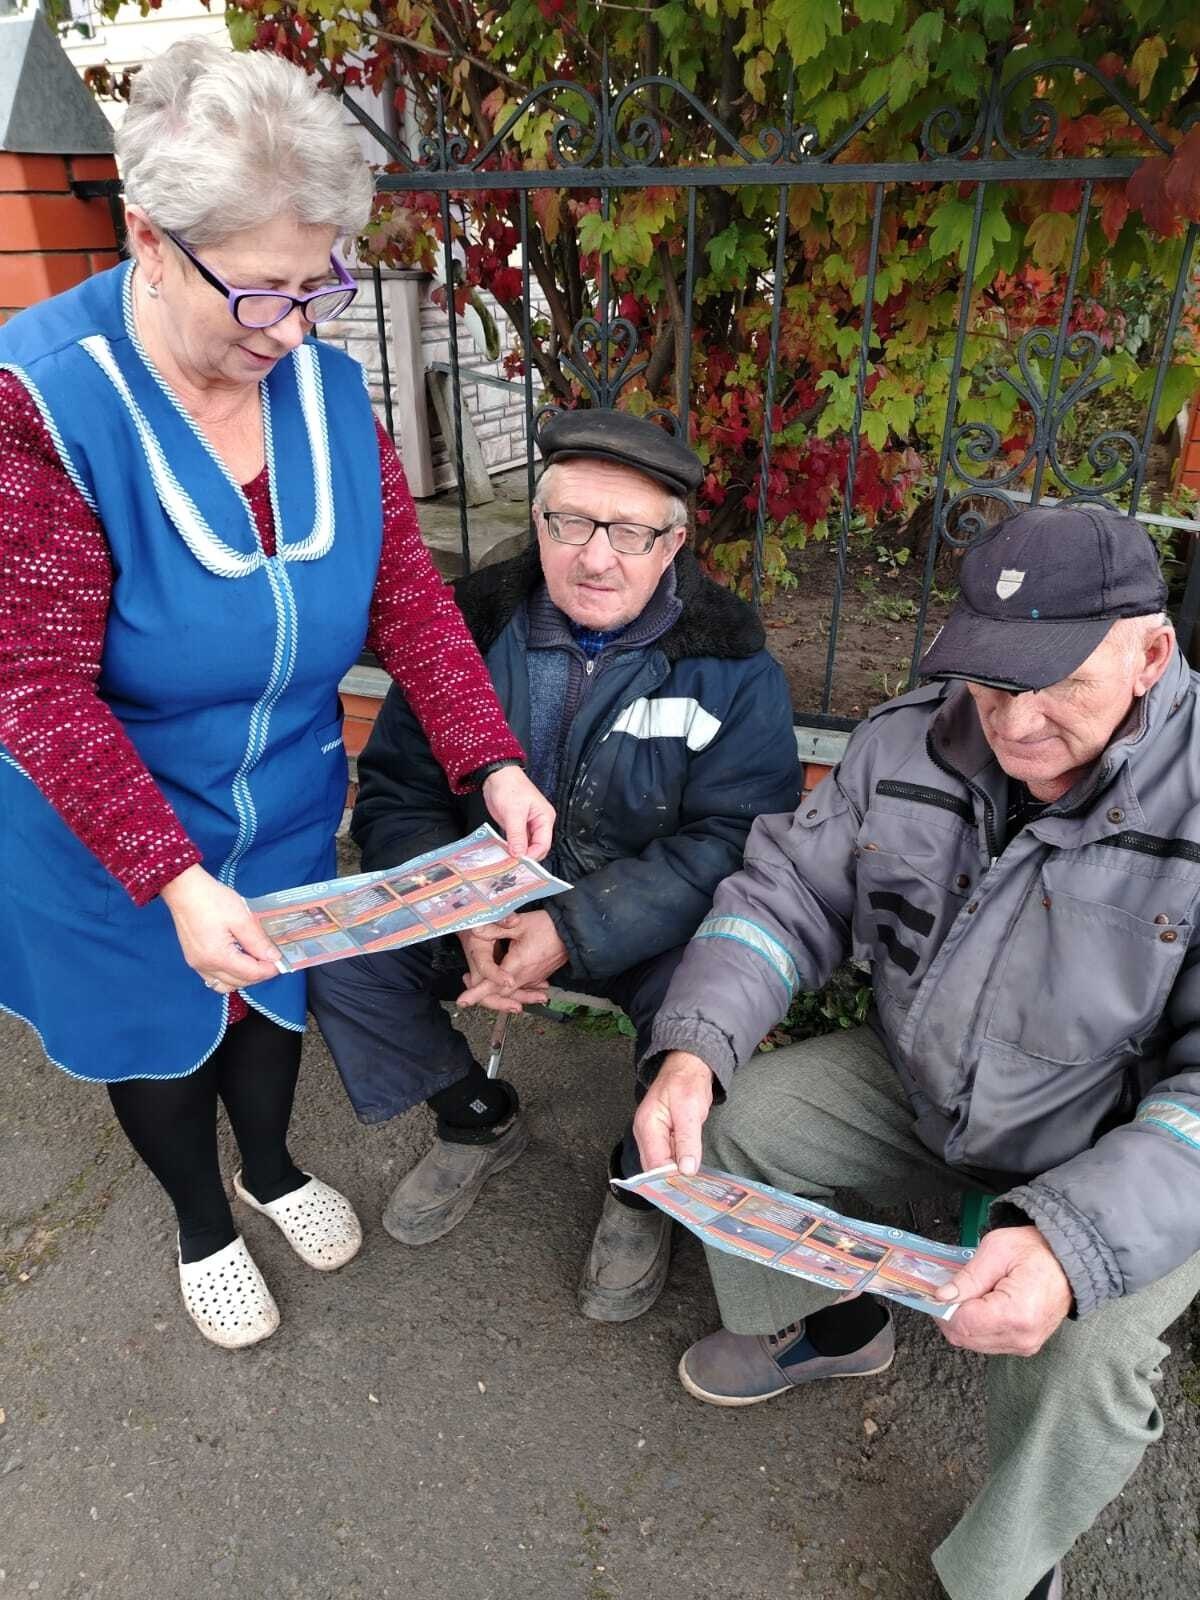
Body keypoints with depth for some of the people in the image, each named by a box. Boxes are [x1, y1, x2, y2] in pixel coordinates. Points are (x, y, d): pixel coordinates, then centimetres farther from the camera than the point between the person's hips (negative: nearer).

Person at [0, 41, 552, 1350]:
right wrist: (174, 878, -34)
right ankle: (201, 1222, 51)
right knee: (158, 1030, 20)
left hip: (287, 811, 4)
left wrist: (492, 764, -21)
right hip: (107, 836, -3)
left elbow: (404, 589, -9)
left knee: (274, 998, 25)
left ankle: (271, 1166, 57)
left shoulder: (326, 385, -10)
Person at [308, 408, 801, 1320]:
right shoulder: (475, 627, -4)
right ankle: (481, 1121, 12)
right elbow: (396, 795, -4)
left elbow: (733, 840, -19)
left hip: (647, 929, -2)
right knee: (336, 950, -14)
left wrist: (575, 930, -28)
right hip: (487, 904, 3)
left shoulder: (729, 663, -12)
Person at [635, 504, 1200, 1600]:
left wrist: (1078, 1241, -44)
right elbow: (791, 893, -8)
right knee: (728, 1122, -4)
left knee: (1079, 1357, -28)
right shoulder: (911, 741, -13)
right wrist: (694, 1047, -25)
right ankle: (824, 1325, 27)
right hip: (919, 1087, 5)